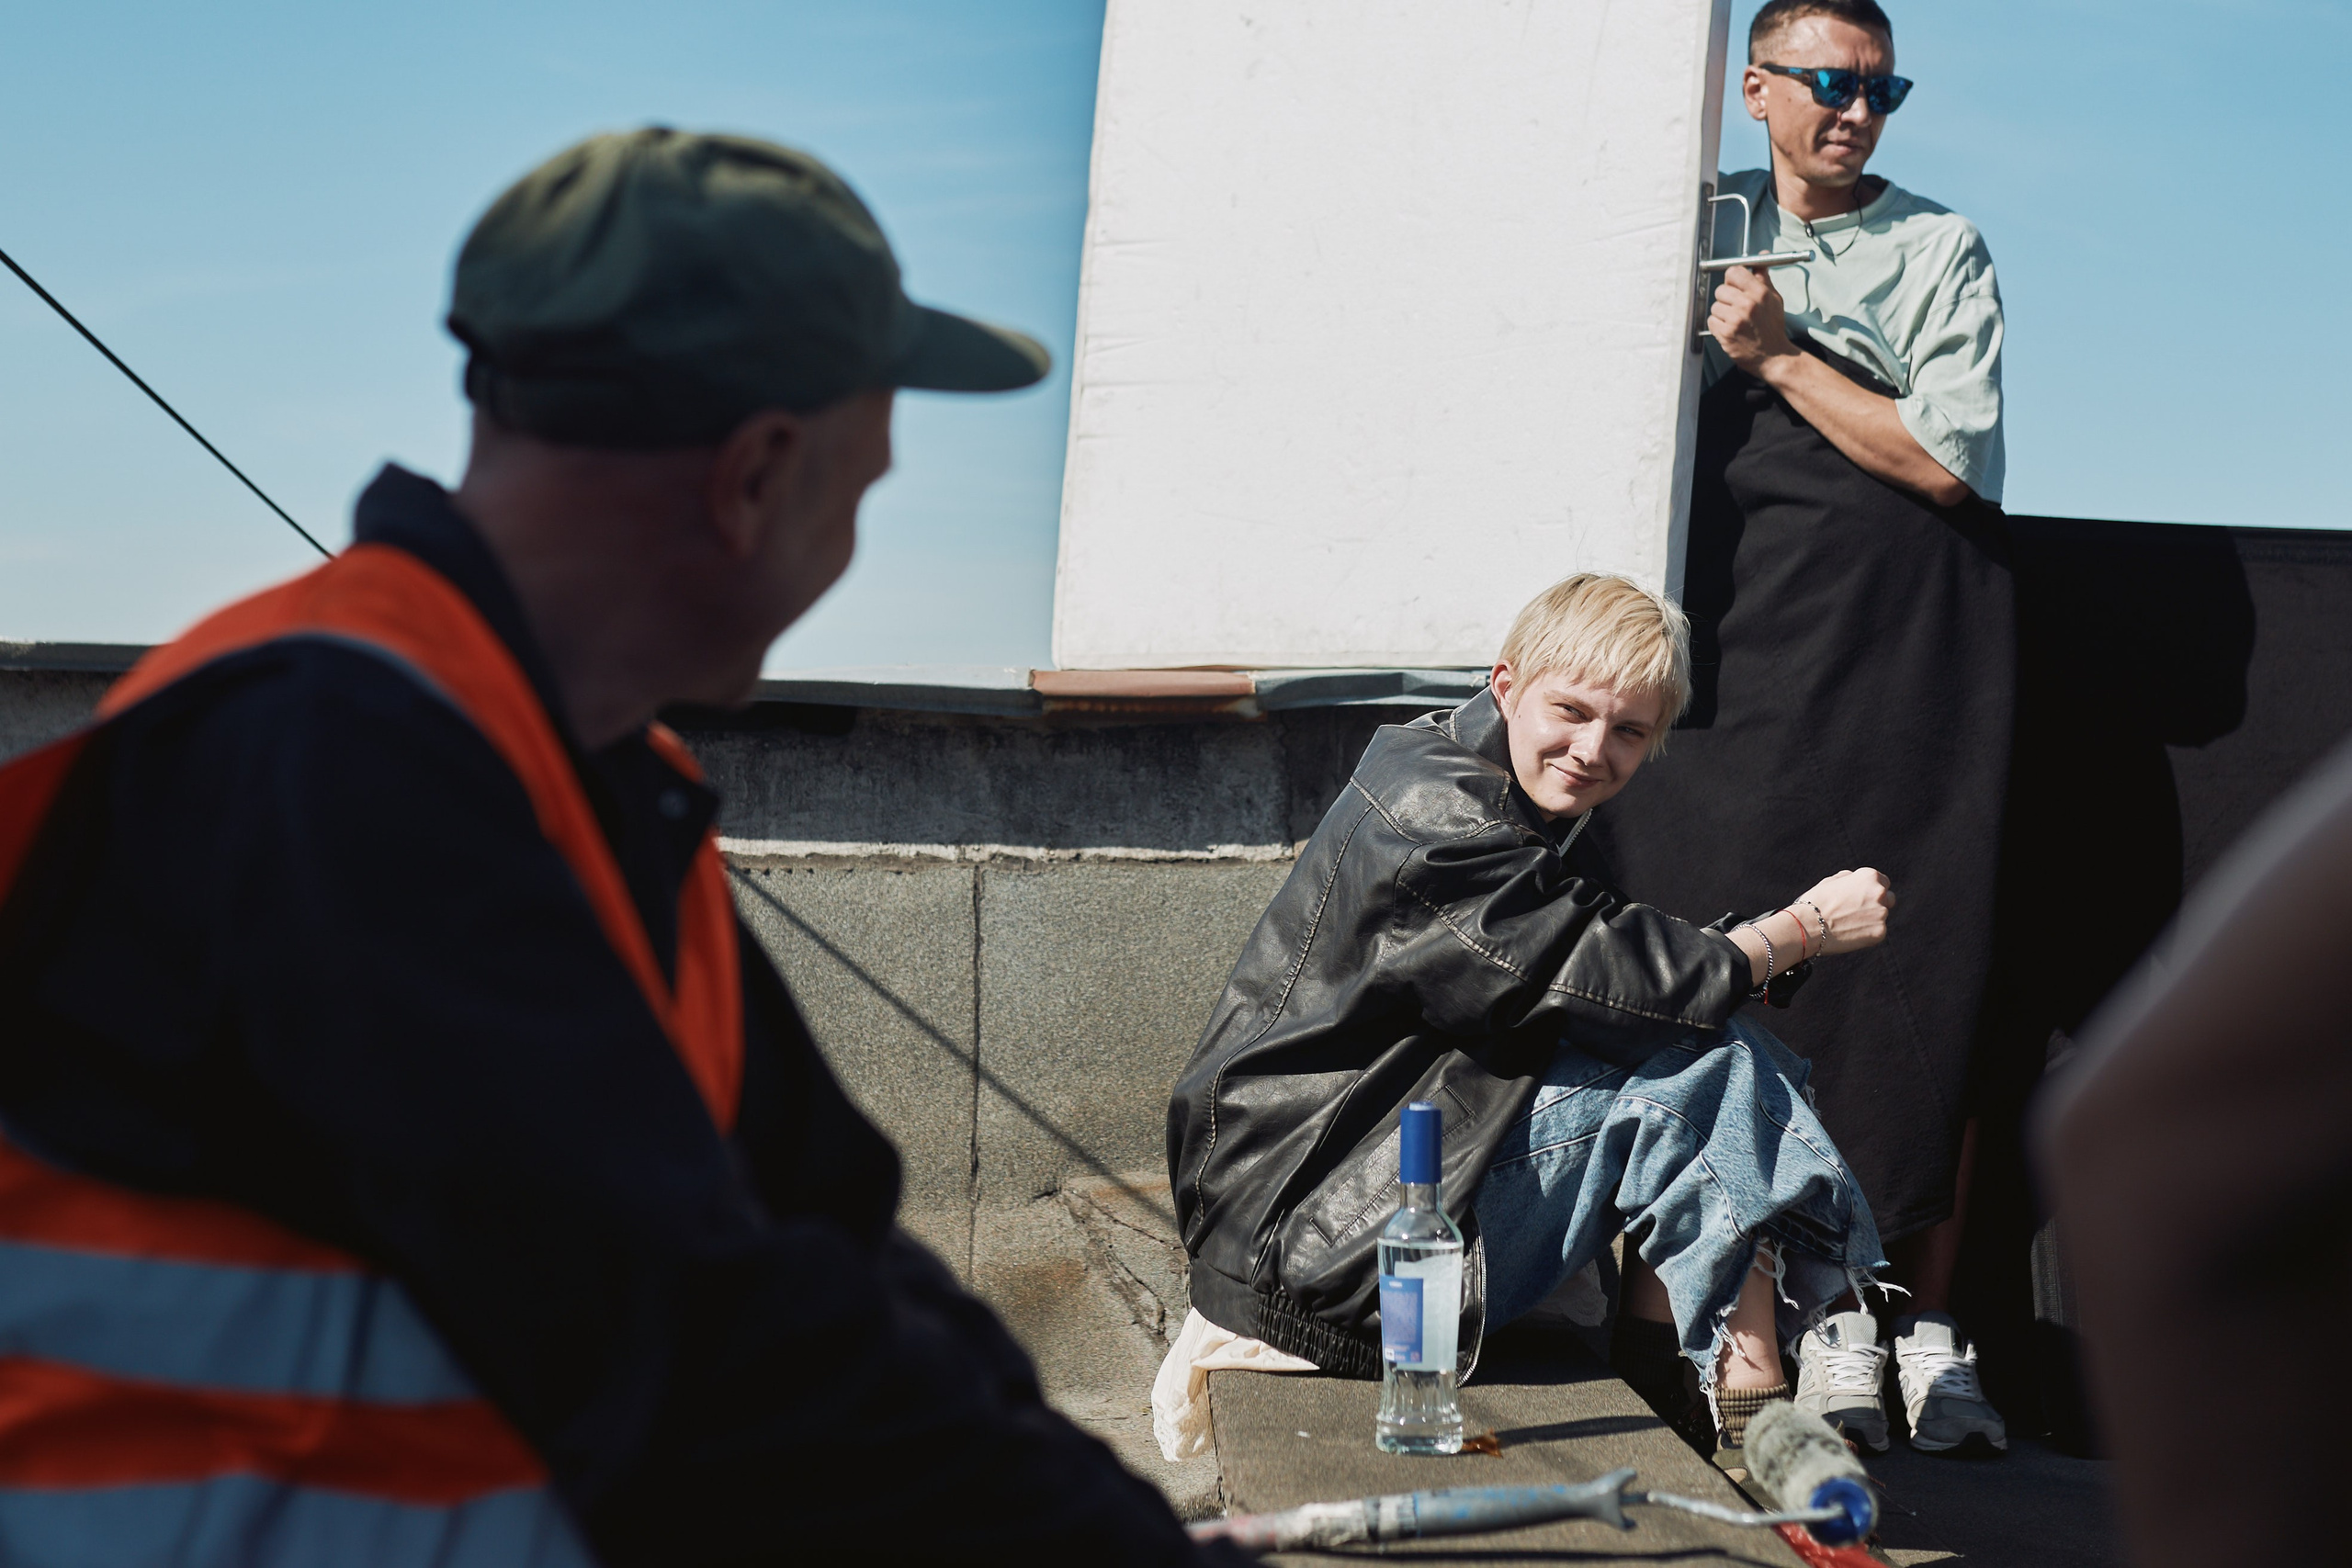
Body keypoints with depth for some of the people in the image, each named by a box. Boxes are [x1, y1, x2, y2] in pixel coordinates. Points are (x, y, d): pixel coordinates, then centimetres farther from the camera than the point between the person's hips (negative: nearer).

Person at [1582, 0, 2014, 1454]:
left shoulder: (1942, 249, 6)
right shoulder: (1707, 236, 15)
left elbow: (1953, 460, -5)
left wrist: (1782, 357, -5)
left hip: (1918, 649, -2)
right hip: (1759, 645, 2)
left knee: (1928, 979, -6)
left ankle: (1933, 1320, -1)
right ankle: (1832, 1314, 4)